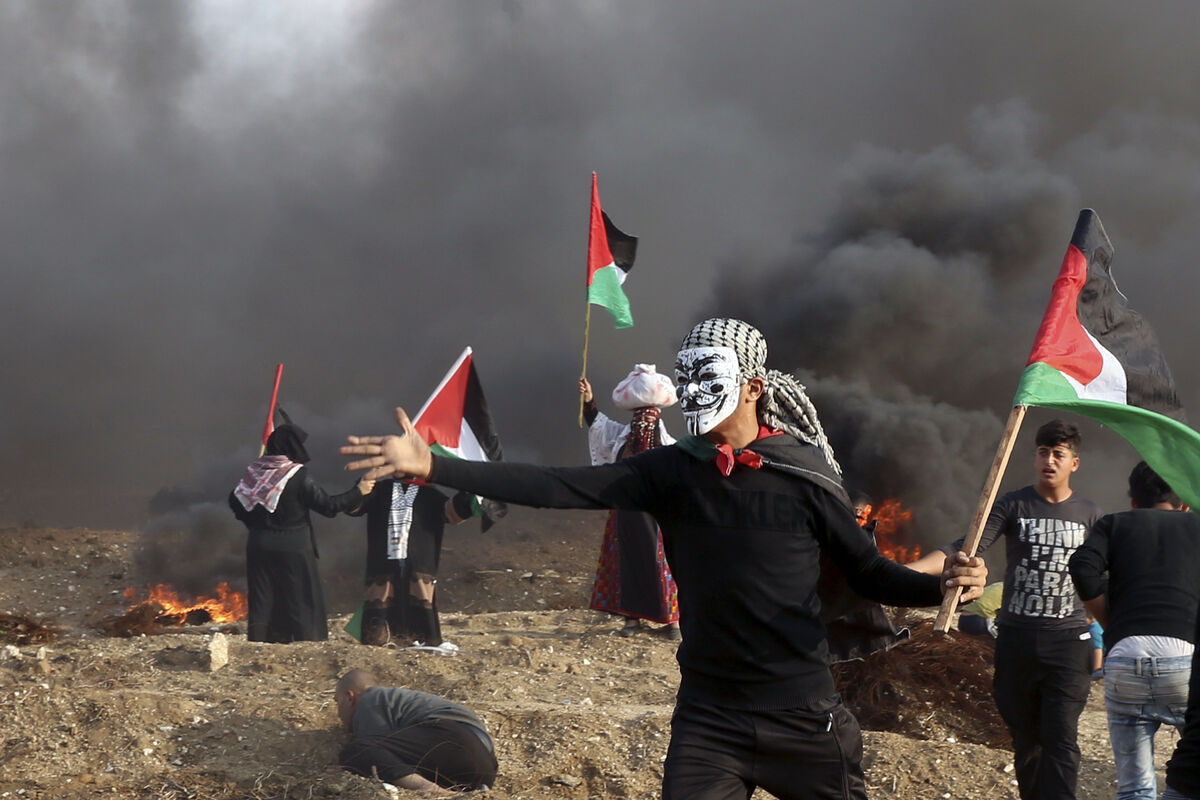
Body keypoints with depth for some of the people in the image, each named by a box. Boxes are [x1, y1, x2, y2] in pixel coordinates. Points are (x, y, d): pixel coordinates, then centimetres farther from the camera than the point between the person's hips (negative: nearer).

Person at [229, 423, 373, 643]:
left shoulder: (255, 471, 1)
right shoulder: (298, 476, -14)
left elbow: (235, 501, 7)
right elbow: (327, 505, -12)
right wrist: (359, 492, -2)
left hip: (259, 545, 5)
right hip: (293, 549, -5)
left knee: (262, 601, 10)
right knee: (303, 602, 0)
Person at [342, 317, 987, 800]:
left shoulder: (804, 474, -6)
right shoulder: (671, 471, -2)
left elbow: (868, 573, -2)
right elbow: (559, 488, -10)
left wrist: (941, 584, -24)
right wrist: (432, 466, -19)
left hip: (802, 714, -2)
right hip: (707, 716, 2)